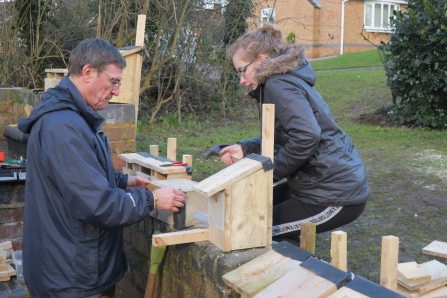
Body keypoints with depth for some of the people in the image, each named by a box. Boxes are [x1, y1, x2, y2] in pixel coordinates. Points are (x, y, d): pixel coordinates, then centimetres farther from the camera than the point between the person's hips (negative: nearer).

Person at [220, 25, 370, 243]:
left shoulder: (279, 85, -17)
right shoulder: (286, 79, 13)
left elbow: (306, 136, -30)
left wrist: (270, 172, -17)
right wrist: (245, 148, 9)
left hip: (336, 196, -10)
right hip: (338, 183, 10)